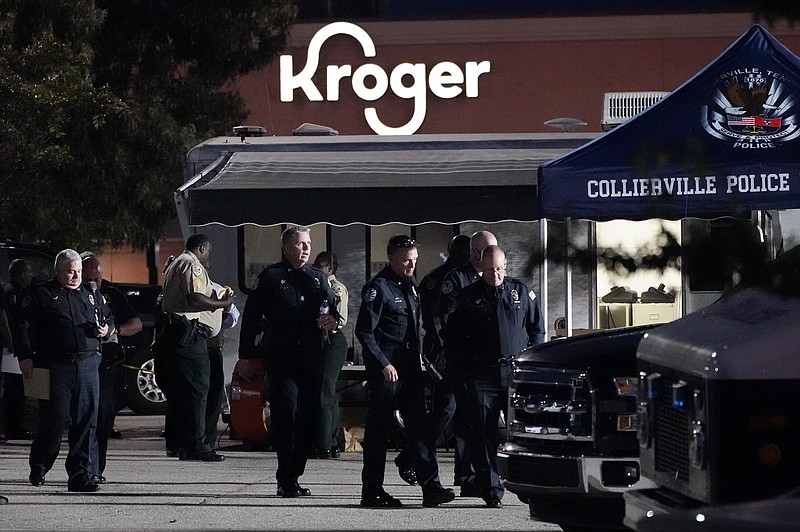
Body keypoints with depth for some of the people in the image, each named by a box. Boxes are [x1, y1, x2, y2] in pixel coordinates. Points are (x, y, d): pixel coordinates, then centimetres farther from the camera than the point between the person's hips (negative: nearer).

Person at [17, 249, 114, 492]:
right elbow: (25, 326, 0)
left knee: (86, 422, 0)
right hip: (56, 367, -4)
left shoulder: (90, 296, 17)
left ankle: (80, 475, 4)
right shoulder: (42, 294, 4)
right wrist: (25, 357, -10)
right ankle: (38, 467, 18)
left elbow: (109, 317, 31)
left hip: (88, 365, 4)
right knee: (55, 419, -3)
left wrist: (106, 328, 7)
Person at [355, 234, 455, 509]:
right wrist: (383, 364, -18)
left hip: (410, 369, 8)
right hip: (386, 369, -8)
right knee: (378, 430, -1)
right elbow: (364, 331, -14)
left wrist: (418, 359, 17)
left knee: (418, 427, 2)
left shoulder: (409, 286, 15)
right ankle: (372, 492, 5)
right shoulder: (378, 288, -10)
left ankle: (431, 488, -1)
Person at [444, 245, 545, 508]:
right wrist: (463, 369, 2)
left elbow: (537, 329, 15)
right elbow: (454, 335, 10)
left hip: (517, 371, 0)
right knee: (484, 432, -3)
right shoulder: (468, 297, 7)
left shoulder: (521, 292, 9)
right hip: (482, 374, 0)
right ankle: (491, 489, -1)